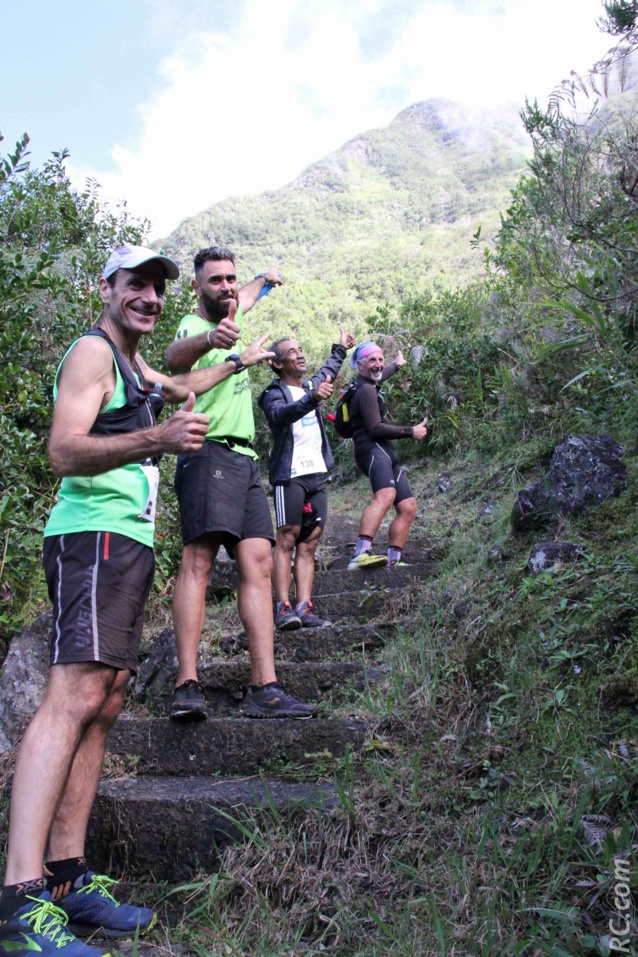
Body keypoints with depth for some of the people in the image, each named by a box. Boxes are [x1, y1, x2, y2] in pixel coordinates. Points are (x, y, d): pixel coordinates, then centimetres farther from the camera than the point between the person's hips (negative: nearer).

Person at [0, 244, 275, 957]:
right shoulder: (92, 350, -4)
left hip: (126, 545, 10)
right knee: (74, 697, -20)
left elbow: (181, 387, 48)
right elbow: (64, 450, -17)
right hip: (94, 537, -10)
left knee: (104, 703, 5)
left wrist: (239, 361, 59)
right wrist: (159, 437, -31)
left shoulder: (130, 364, 27)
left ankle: (68, 877, 8)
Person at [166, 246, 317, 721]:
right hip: (210, 453, -8)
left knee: (258, 563, -4)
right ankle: (187, 686, -22)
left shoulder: (229, 321, 24)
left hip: (245, 459, 8)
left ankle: (265, 688, -9)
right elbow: (175, 355, -29)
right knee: (199, 559, -19)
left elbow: (240, 302, 50)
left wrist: (263, 281, 67)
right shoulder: (194, 326, -3)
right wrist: (209, 338, -50)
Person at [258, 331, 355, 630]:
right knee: (287, 539, -10)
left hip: (317, 474, 7)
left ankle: (304, 608, 1)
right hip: (290, 475, -7)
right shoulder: (274, 394, -3)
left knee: (309, 543, 2)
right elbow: (281, 414, -27)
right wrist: (313, 398, -42)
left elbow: (328, 372, 44)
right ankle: (283, 608, -9)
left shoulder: (310, 386, 21)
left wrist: (340, 348, 55)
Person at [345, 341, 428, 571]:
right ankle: (362, 553, -51)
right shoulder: (366, 390, -6)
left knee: (408, 507, 2)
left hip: (386, 453, 11)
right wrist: (411, 431, -8)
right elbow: (375, 428, -15)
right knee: (386, 495, -36)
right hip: (372, 449, -11)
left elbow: (378, 377, 52)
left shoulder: (366, 385, 26)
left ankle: (393, 561, 0)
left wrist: (397, 364, 69)